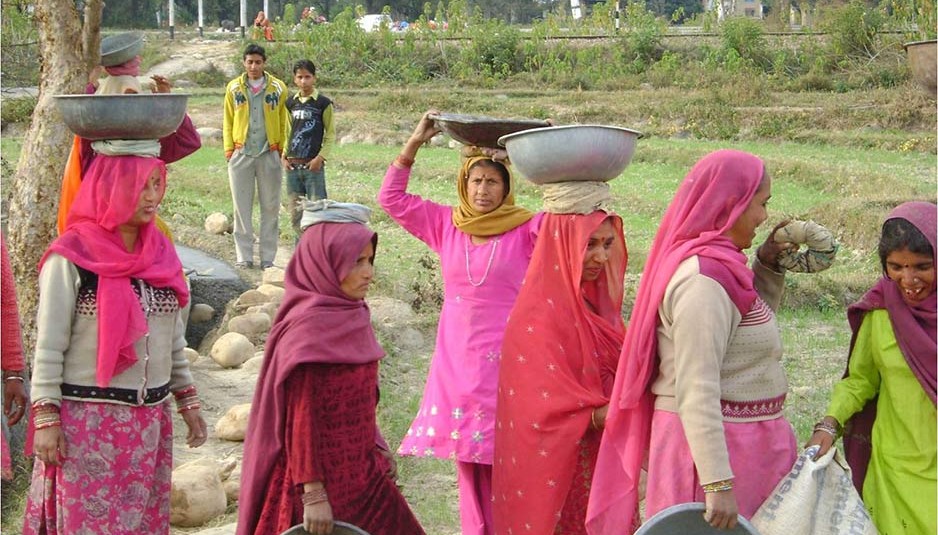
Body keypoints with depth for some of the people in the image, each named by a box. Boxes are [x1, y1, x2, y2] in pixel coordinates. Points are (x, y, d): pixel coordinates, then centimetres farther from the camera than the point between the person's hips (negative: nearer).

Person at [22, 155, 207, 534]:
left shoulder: (160, 252, 7)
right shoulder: (71, 257, -11)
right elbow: (48, 346, -9)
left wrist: (187, 399, 15)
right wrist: (46, 418, -12)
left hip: (150, 417, 6)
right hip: (87, 417, -5)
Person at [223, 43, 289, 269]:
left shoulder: (278, 88, 4)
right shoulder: (234, 88, 7)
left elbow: (283, 122, 7)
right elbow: (228, 122, 10)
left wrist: (281, 149, 0)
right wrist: (229, 149, 2)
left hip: (269, 155, -1)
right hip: (241, 154, 1)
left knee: (270, 207, 2)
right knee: (242, 207, 1)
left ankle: (268, 257, 8)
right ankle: (244, 256, 7)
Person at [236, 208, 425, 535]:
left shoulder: (351, 315, 4)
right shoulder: (310, 327, -20)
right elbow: (301, 418, -20)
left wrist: (377, 449, 15)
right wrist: (312, 493, -20)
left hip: (359, 469, 8)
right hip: (325, 477, -8)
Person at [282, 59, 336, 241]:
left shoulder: (323, 103, -3)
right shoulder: (291, 103, 10)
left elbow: (331, 134, -1)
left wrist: (321, 157, -11)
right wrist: (284, 156, 5)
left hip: (313, 165, -5)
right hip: (292, 165, 5)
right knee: (295, 211, 8)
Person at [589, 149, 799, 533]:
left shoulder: (712, 264, 10)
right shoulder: (704, 280, -21)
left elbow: (753, 324, 26)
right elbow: (697, 391, -26)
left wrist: (768, 264, 11)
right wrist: (719, 483, -30)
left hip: (739, 440, 10)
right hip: (717, 443, -10)